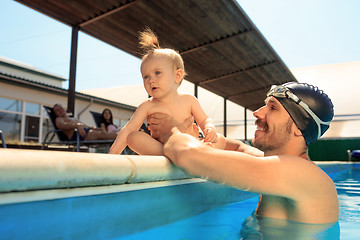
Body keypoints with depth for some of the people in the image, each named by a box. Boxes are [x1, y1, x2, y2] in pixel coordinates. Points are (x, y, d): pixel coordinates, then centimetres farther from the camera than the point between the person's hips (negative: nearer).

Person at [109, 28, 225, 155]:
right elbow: (129, 129, -8)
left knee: (220, 140, -14)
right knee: (133, 137, -24)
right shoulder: (147, 106, -4)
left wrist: (210, 128, -18)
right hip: (156, 148, -1)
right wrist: (113, 153, -18)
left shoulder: (189, 100, -1)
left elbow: (204, 120, 7)